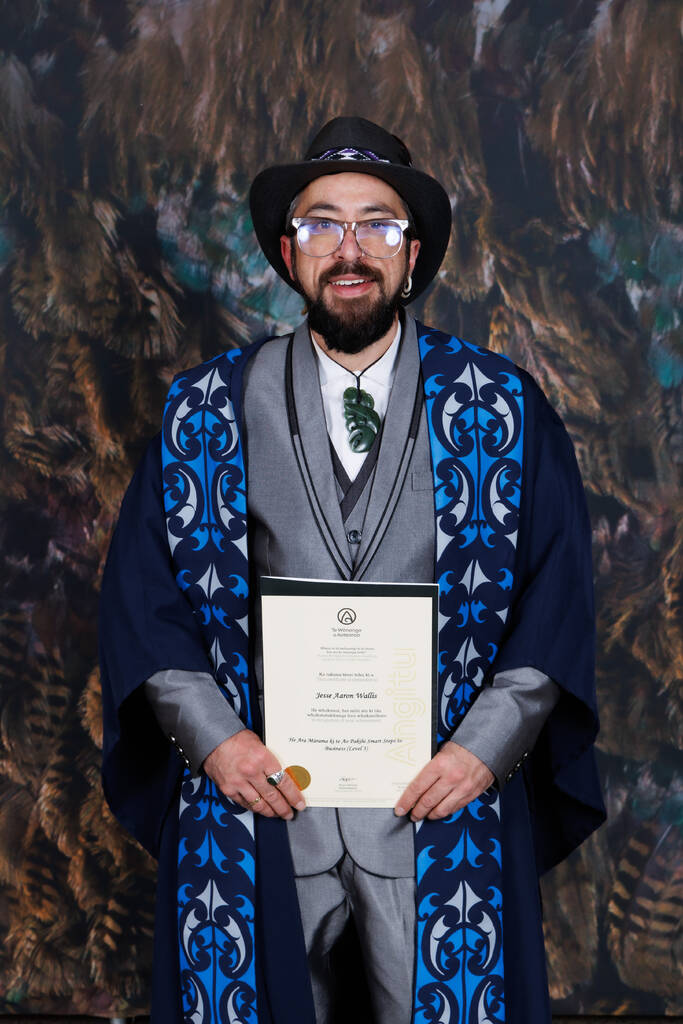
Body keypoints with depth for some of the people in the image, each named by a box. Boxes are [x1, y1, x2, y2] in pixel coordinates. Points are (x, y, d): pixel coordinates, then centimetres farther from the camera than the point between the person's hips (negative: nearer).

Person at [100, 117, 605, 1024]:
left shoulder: (499, 405, 1)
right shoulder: (210, 409, 3)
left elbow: (558, 589, 1)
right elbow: (143, 589, 4)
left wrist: (486, 746, -8)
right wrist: (213, 737, -7)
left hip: (442, 791, 0)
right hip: (259, 787, 1)